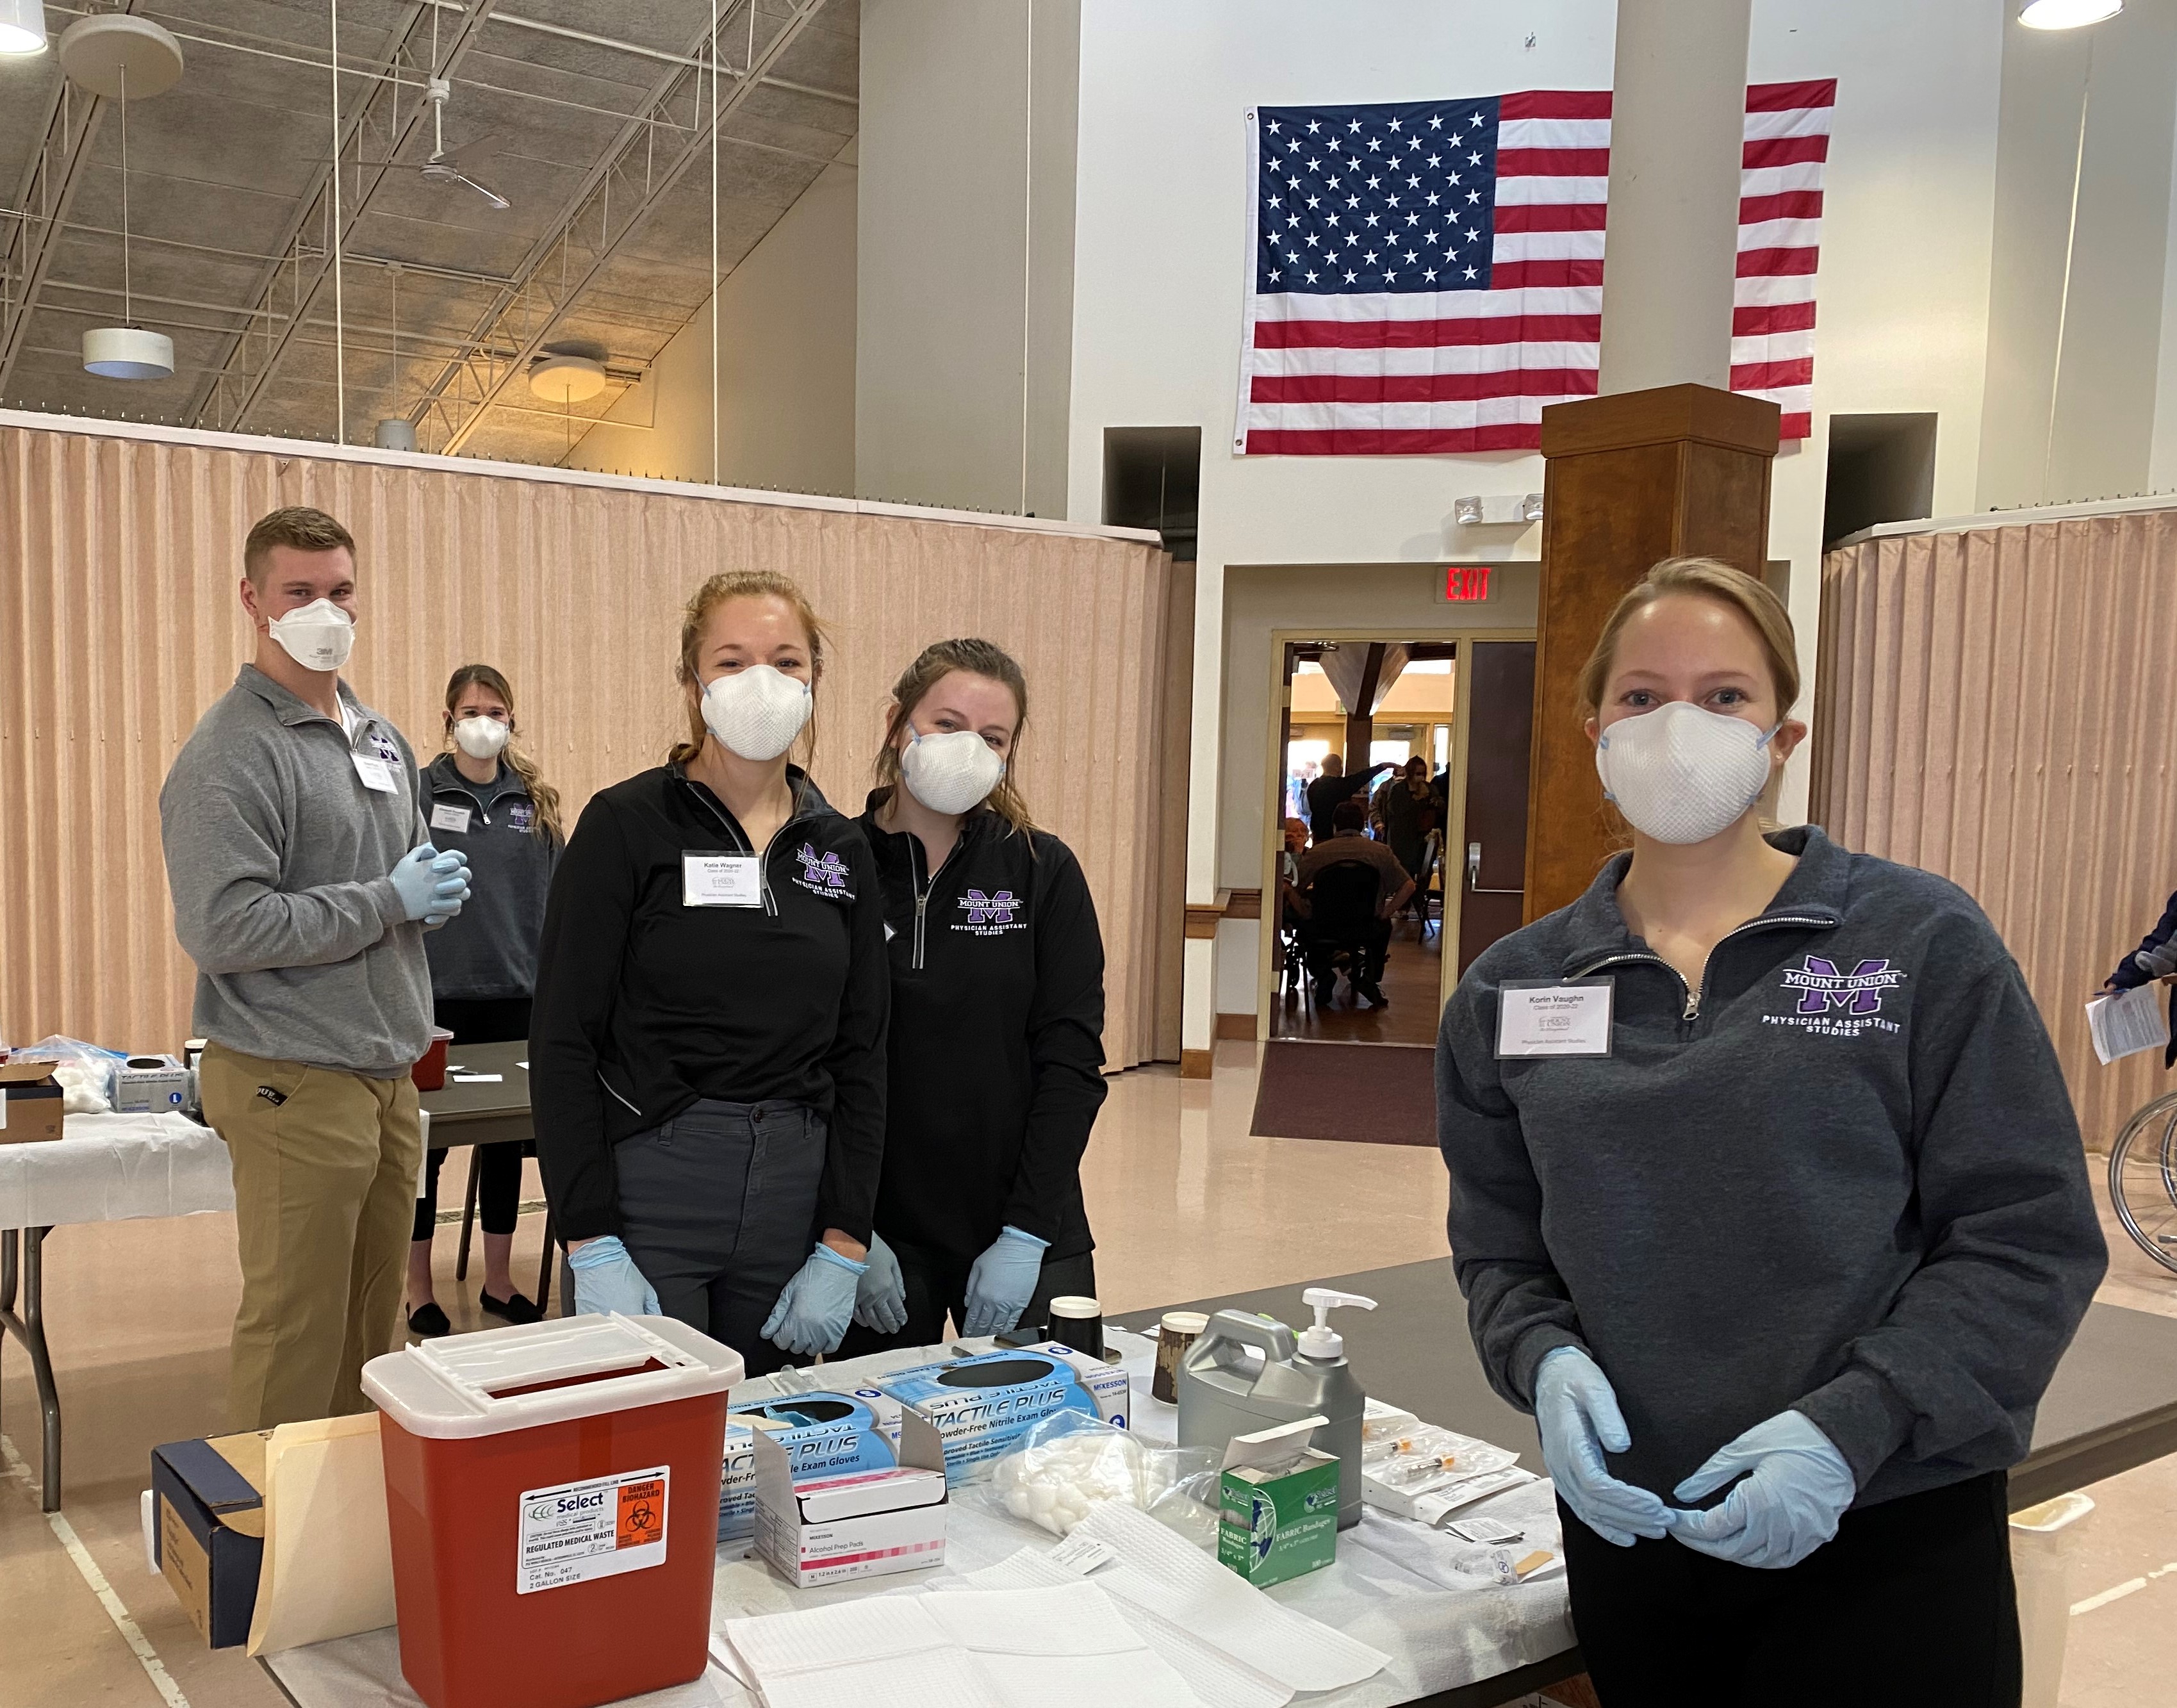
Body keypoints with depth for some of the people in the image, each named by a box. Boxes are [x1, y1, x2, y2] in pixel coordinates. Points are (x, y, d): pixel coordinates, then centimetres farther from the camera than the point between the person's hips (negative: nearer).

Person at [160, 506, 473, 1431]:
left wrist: (434, 886, 3)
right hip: (295, 1083, -8)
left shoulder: (381, 738, 14)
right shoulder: (231, 755, -12)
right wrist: (387, 902, -16)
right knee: (296, 1336, -1)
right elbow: (221, 929, -23)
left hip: (388, 1072, 8)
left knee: (371, 1324, 16)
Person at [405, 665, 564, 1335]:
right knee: (427, 1140, 6)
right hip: (438, 994, -3)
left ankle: (498, 1280, 25)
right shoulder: (419, 794, -3)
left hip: (515, 994, 3)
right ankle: (419, 1287, 20)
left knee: (507, 1138, 12)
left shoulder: (537, 803, 6)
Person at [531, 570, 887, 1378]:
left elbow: (861, 1055, 6)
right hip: (650, 1188, -4)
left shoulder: (841, 849, 7)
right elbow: (563, 1043, -8)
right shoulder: (625, 825, -5)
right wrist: (590, 1245, -14)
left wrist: (843, 1245, -1)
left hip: (793, 1190, 4)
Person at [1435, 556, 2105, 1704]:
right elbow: (1499, 1247, 8)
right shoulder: (1513, 992, 3)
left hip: (1888, 1537, -2)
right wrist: (1544, 1361, -12)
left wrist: (1849, 1426, -18)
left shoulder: (1923, 945, -6)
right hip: (1628, 1531, 3)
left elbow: (2029, 1237, -7)